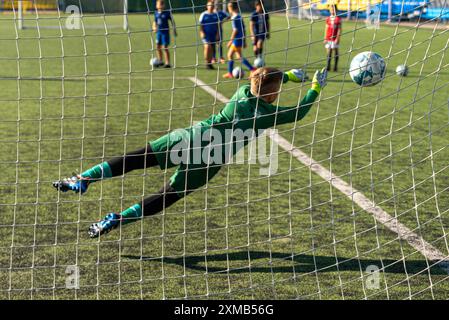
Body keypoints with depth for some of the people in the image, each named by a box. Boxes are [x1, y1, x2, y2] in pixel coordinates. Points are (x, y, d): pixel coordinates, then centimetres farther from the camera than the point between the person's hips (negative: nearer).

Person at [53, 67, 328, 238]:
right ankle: (115, 221, -7)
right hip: (210, 162, -3)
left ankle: (83, 180, -11)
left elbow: (261, 84, 36)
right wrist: (316, 88, 25)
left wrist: (288, 76, 45)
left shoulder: (243, 91, 13)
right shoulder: (267, 113, 1)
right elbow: (298, 113, 15)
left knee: (138, 159, 1)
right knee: (169, 196, 3)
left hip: (194, 135, 3)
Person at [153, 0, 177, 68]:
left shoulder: (167, 13, -8)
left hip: (165, 32, -6)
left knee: (165, 48, -7)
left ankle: (167, 63, 0)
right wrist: (154, 28, 1)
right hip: (159, 32, 6)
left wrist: (174, 30, -2)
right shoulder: (156, 13, 7)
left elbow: (172, 21, -1)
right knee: (158, 47, 9)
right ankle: (160, 61, 24)